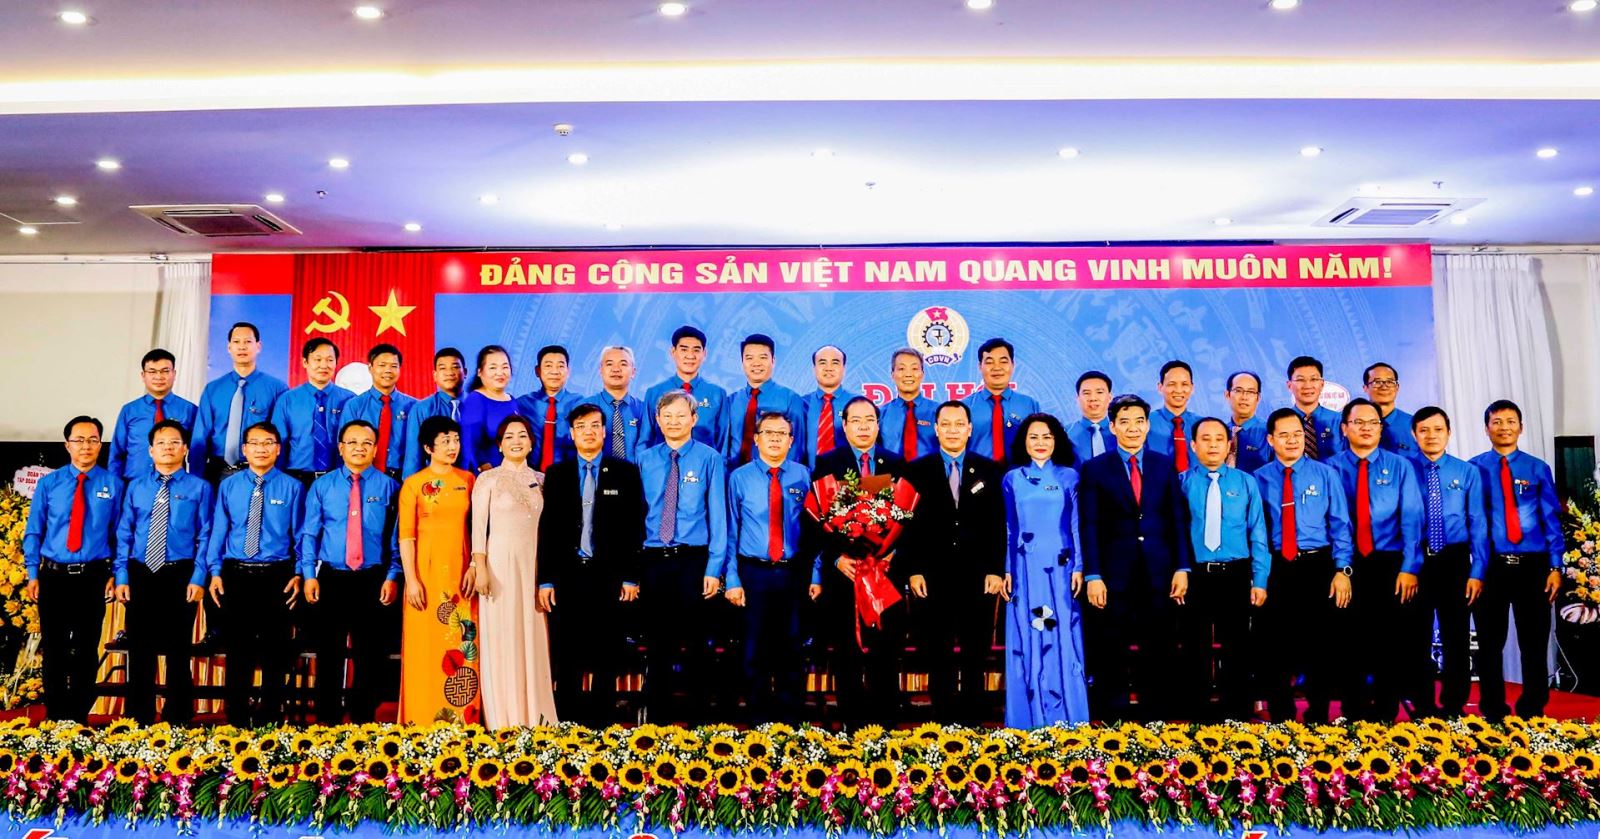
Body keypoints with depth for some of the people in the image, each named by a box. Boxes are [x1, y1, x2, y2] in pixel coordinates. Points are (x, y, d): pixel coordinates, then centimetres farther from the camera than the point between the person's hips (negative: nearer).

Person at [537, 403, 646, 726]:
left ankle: (602, 721, 16)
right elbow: (546, 528, 6)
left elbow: (635, 527, 2)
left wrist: (631, 577, -3)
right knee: (566, 657, 6)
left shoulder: (625, 472, 4)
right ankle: (567, 722, 17)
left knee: (607, 657, 6)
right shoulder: (556, 474, 8)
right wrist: (545, 580, 0)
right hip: (567, 575, 1)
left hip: (609, 577, -1)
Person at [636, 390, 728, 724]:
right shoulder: (645, 460, 7)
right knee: (656, 644, 10)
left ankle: (696, 717, 19)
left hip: (694, 560, -2)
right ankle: (657, 716, 23)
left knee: (694, 643, 6)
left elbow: (718, 515, -5)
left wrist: (714, 568, -12)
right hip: (653, 560, 3)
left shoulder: (709, 459, -1)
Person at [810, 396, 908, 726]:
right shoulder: (826, 464, 5)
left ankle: (887, 723, 14)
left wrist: (893, 552, -8)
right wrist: (837, 557, -11)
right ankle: (851, 723, 14)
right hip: (844, 572, -1)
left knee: (885, 655, 3)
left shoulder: (897, 465, 10)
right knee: (846, 656, 5)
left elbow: (908, 515, 7)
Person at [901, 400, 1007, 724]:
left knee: (977, 657, 8)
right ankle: (943, 718, 16)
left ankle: (974, 719, 18)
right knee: (938, 657, 7)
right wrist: (913, 571, -5)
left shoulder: (990, 470, 7)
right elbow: (909, 524, 1)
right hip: (933, 578, 0)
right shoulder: (917, 470, 4)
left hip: (979, 578, 1)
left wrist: (995, 570, -3)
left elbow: (999, 524, 4)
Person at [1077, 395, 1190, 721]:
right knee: (1111, 658, 6)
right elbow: (1089, 527, -2)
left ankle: (1156, 721, 17)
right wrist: (1092, 576, -9)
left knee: (1160, 655, 7)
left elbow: (1178, 519, 7)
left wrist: (1182, 568, 0)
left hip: (1159, 574, 2)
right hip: (1114, 574, -2)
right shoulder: (1094, 469, 2)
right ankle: (1113, 720, 16)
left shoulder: (1165, 465, 9)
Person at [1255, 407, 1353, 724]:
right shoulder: (1260, 478, 2)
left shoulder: (1325, 475, 3)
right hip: (1276, 569, 0)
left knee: (1320, 643, 7)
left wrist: (1342, 570, -8)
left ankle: (1318, 717, 22)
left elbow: (1340, 525, 1)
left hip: (1318, 567, 0)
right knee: (1275, 645, 7)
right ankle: (1280, 719, 21)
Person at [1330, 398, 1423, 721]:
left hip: (1389, 564, 0)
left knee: (1389, 638, 6)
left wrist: (1409, 567, -12)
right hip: (1346, 565, 0)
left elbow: (1411, 519, -3)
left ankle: (1386, 713, 19)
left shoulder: (1400, 467, 4)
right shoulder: (1331, 468, 2)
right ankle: (1354, 712, 19)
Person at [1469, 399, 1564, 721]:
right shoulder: (1474, 468, 0)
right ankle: (1493, 712, 19)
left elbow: (1551, 519, 4)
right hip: (1491, 565, -1)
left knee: (1534, 641, 8)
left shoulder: (1538, 468, 4)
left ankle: (1532, 711, 22)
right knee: (1490, 642, 8)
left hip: (1532, 564, 1)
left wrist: (1555, 566, -3)